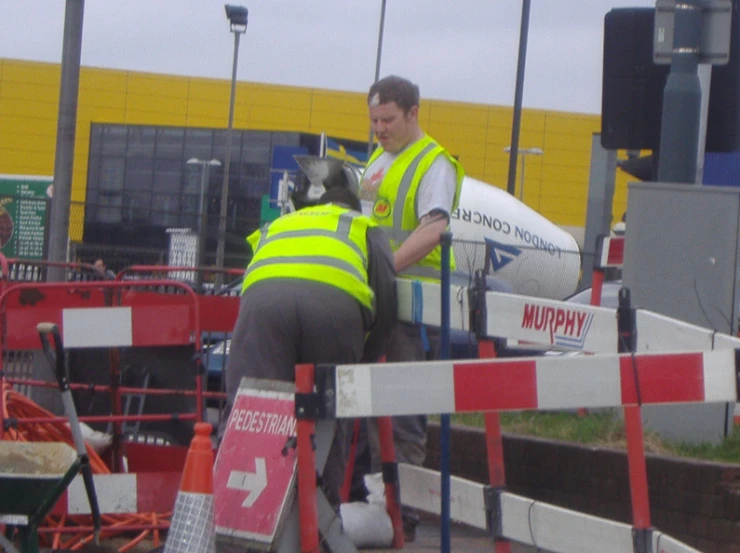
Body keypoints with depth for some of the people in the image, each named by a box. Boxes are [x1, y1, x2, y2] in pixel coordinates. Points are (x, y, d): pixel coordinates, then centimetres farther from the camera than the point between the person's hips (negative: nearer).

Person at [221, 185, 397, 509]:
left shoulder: (274, 227, 45)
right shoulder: (364, 227, 37)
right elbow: (386, 301, 23)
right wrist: (362, 364, 33)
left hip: (263, 292, 1)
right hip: (337, 298, -1)